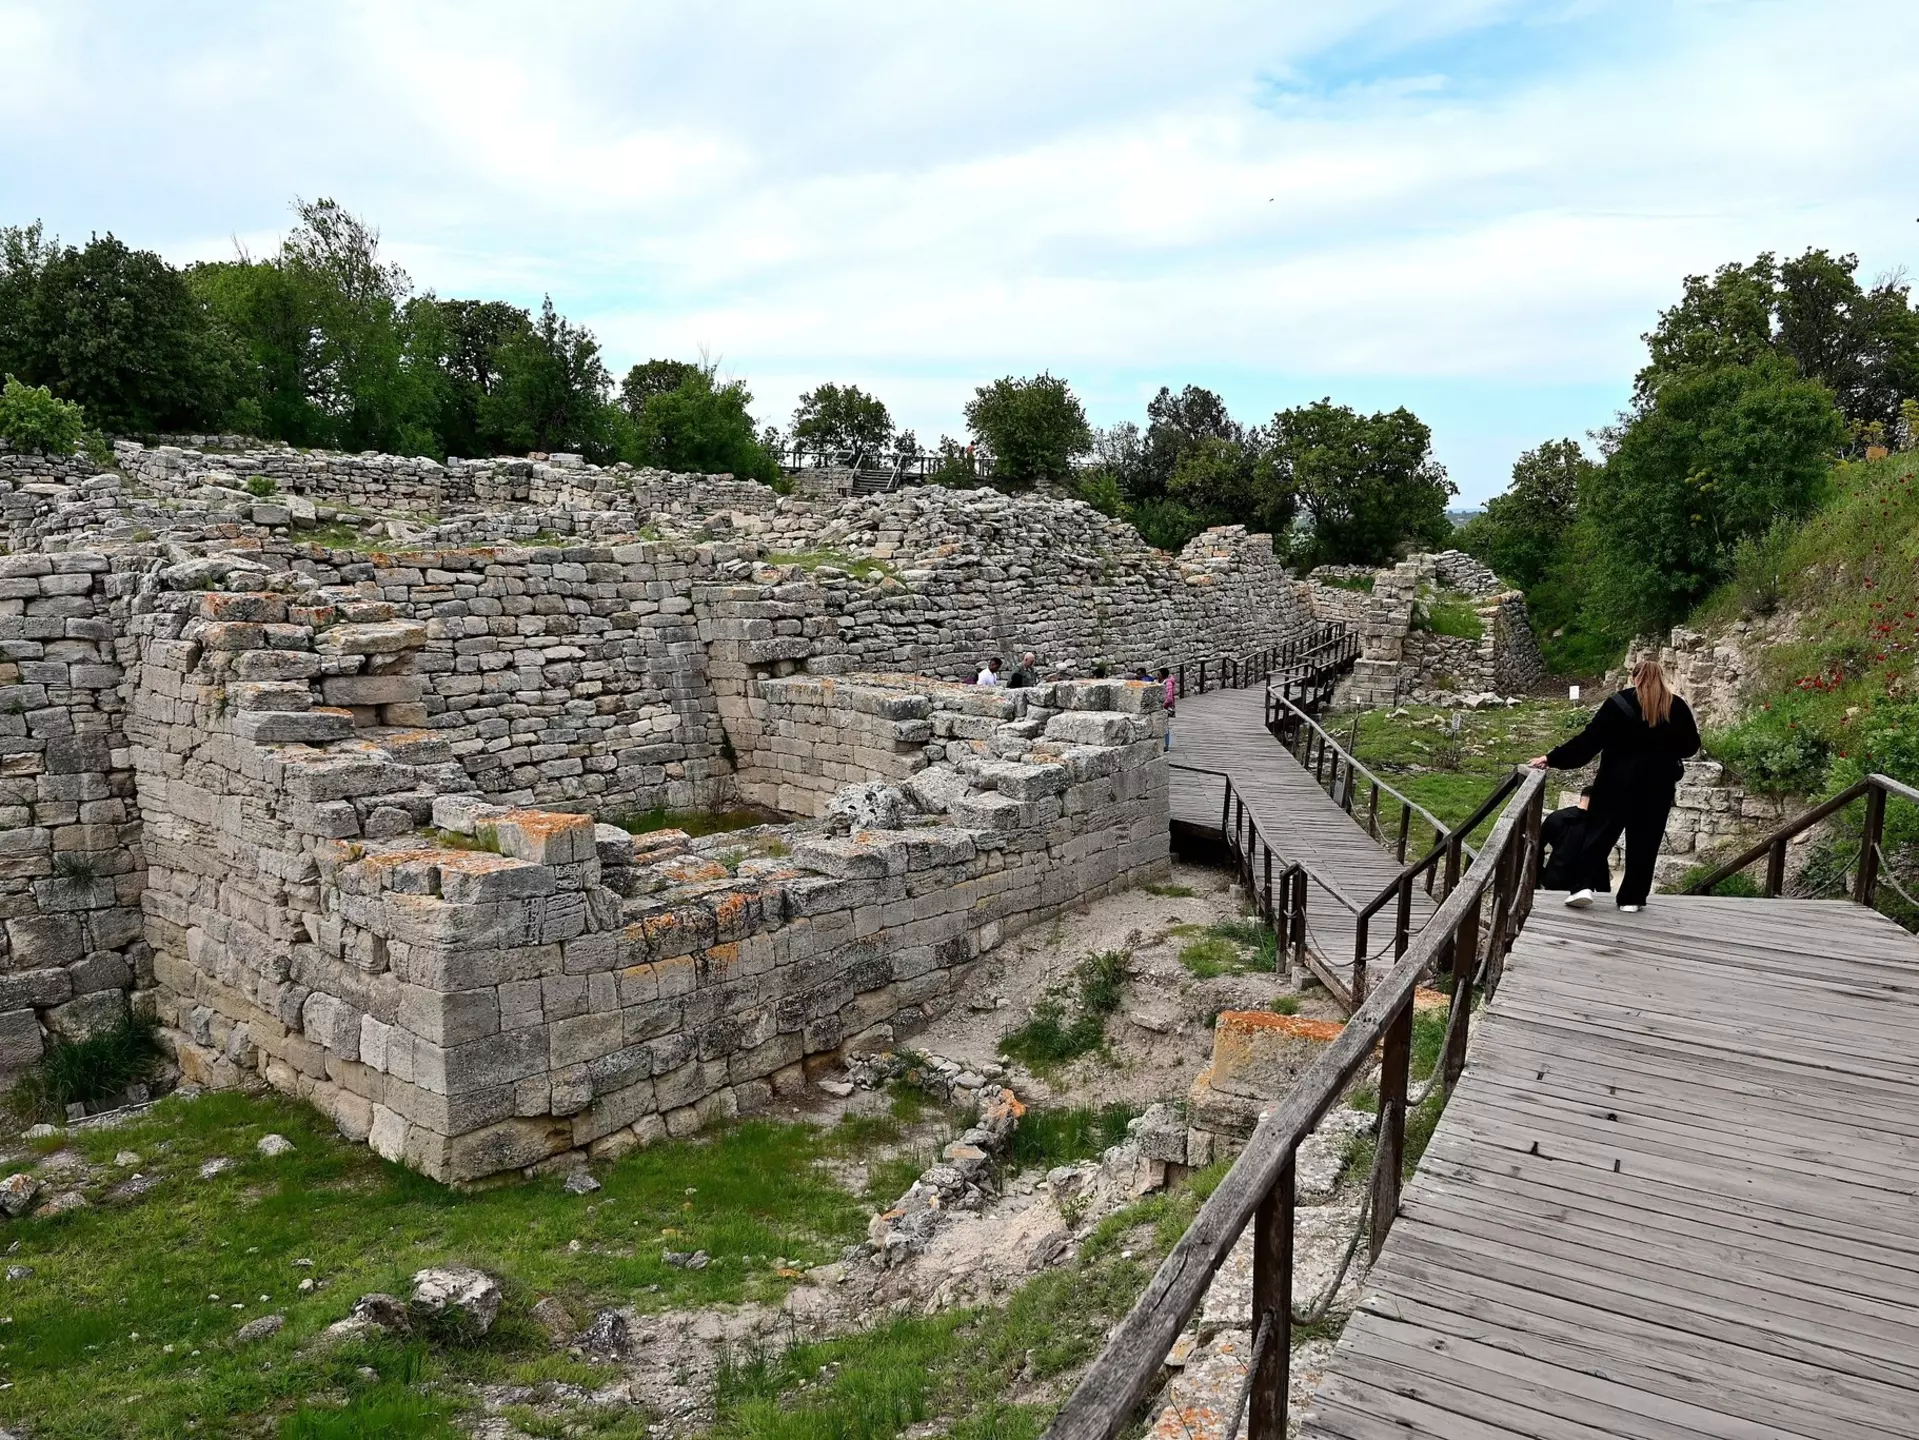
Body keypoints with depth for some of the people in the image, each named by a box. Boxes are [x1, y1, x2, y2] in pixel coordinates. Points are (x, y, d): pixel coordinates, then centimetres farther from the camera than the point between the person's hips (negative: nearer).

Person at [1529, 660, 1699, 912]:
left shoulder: (1618, 703, -6)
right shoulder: (1677, 707, 1)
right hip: (1658, 783, 2)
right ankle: (1631, 897, 10)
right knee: (1644, 839, 8)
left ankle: (1583, 885, -10)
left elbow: (1589, 739, -8)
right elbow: (1691, 745, 10)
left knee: (1600, 831, 4)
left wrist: (1552, 758, -5)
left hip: (1618, 779, -2)